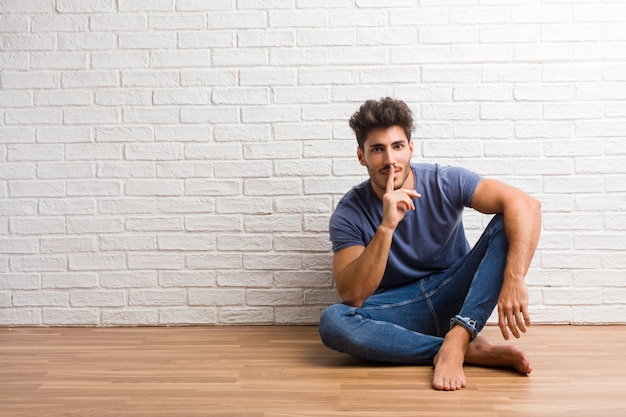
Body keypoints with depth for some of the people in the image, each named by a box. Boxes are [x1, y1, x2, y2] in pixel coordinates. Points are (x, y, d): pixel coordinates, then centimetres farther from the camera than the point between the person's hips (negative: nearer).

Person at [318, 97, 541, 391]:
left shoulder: (446, 182, -11)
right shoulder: (349, 215, -11)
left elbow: (525, 205, -23)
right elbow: (352, 296, -22)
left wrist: (514, 281, -37)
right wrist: (386, 227, -33)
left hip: (456, 297, 1)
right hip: (398, 308, 0)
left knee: (507, 225, -20)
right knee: (332, 321, -32)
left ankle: (456, 339, -34)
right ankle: (470, 351, -26)